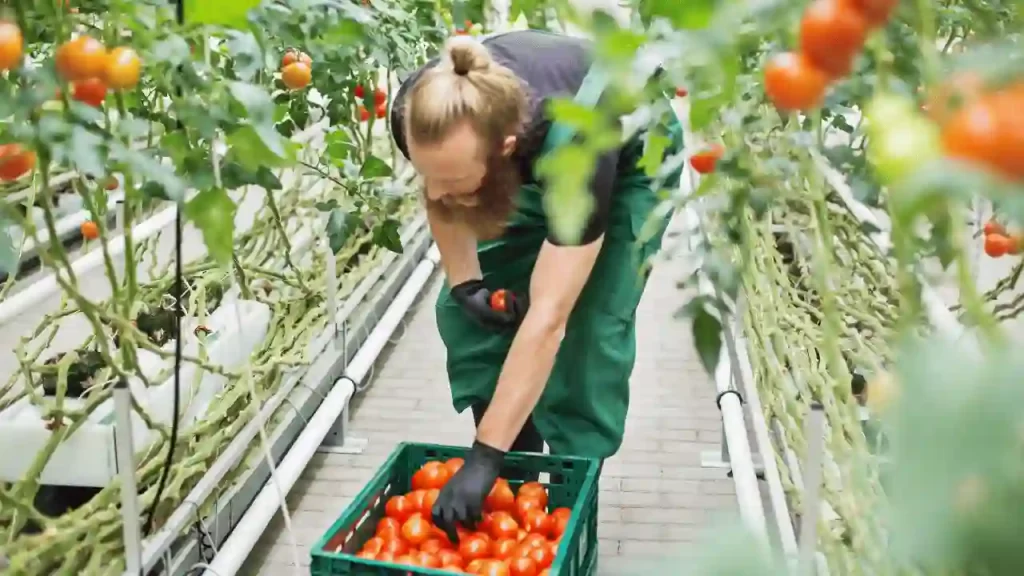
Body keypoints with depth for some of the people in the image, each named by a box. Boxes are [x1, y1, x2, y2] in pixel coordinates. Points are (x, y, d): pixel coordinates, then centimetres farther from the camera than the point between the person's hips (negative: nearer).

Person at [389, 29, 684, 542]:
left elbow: (548, 320, -46)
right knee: (466, 312, -5)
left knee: (588, 328, -19)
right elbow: (438, 192, -7)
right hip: (532, 162, 5)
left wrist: (484, 457, -45)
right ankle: (517, 473, 11)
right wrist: (464, 283, -20)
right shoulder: (421, 113, -33)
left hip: (628, 160, -5)